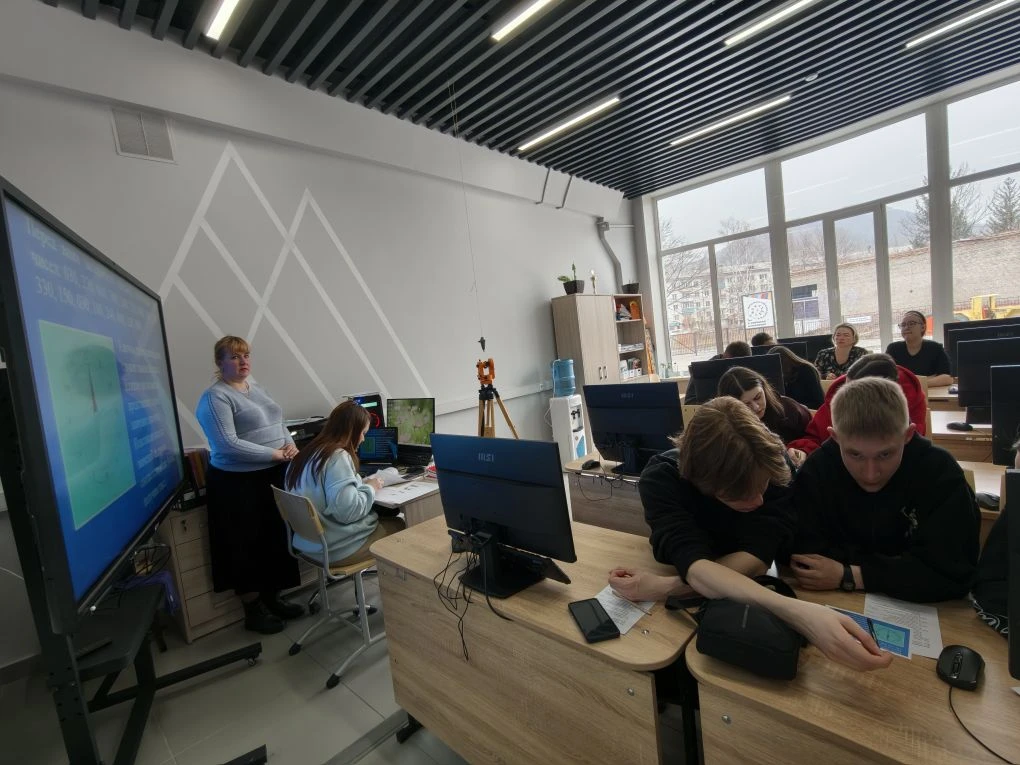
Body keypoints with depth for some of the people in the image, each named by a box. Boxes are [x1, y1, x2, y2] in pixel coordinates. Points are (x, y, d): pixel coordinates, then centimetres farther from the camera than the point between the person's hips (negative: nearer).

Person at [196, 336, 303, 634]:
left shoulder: (257, 389, 12)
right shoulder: (215, 397, -13)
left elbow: (279, 425, 15)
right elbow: (229, 444, -23)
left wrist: (291, 444, -6)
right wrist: (275, 454, -22)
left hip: (275, 476, 8)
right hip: (239, 484, -8)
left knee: (276, 540, 17)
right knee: (248, 545, 7)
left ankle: (272, 599, 34)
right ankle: (253, 610, 25)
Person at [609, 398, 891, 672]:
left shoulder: (774, 465, -22)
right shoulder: (661, 478, -28)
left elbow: (754, 555, -29)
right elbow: (693, 562, -38)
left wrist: (666, 586, -40)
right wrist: (797, 612, -53)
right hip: (687, 601, -1)